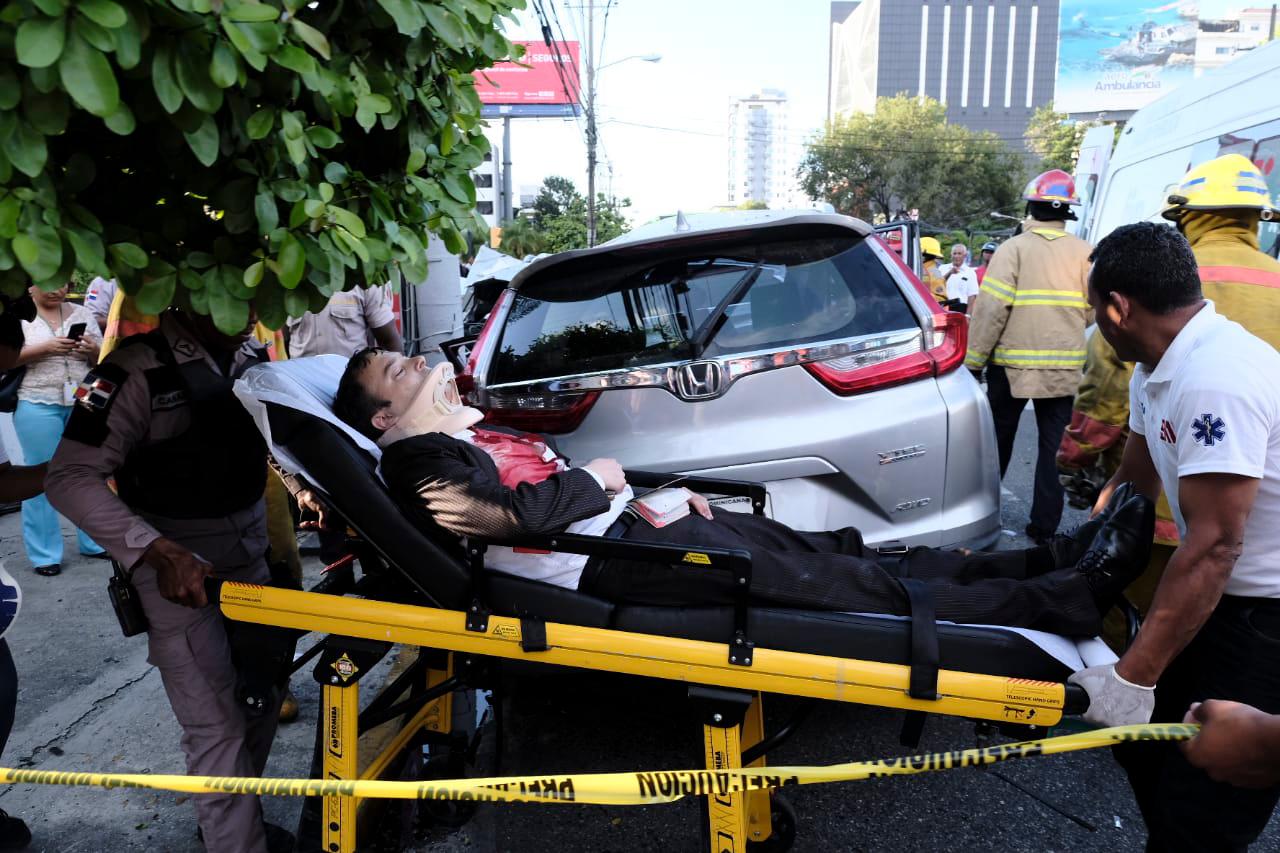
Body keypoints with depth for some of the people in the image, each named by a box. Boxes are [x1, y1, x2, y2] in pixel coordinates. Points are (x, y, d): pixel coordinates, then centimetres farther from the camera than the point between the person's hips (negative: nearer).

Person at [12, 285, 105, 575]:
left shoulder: (82, 314, 12)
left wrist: (93, 350, -8)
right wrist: (46, 348, -19)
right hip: (37, 405, -3)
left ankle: (94, 541, 22)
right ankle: (44, 553, 9)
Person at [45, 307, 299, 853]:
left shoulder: (252, 357, 0)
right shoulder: (139, 373, -19)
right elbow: (70, 478, -20)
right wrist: (157, 552, -30)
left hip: (248, 552, 7)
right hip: (178, 569, -6)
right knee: (218, 727, -5)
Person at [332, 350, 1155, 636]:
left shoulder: (480, 435, 24)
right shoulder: (420, 460, -6)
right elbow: (525, 513, -21)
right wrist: (595, 478, -4)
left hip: (636, 521, 9)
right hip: (620, 557, -9)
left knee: (846, 553, 4)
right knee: (851, 584, -9)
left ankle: (1065, 556, 10)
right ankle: (1074, 596, -1)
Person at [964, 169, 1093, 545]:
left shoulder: (1013, 248, -8)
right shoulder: (1083, 253, 0)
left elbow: (991, 310, -13)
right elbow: (1094, 311, 2)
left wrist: (974, 359, -5)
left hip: (1012, 364, -1)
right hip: (1064, 367, 2)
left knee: (998, 440, 14)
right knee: (1054, 445, 8)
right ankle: (1044, 524, 10)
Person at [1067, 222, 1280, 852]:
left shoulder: (1214, 380, -28)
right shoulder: (1157, 371, 4)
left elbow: (1212, 546, -29)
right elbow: (1133, 485, 17)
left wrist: (1134, 677, -27)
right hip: (1229, 599, 9)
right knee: (1143, 749, 18)